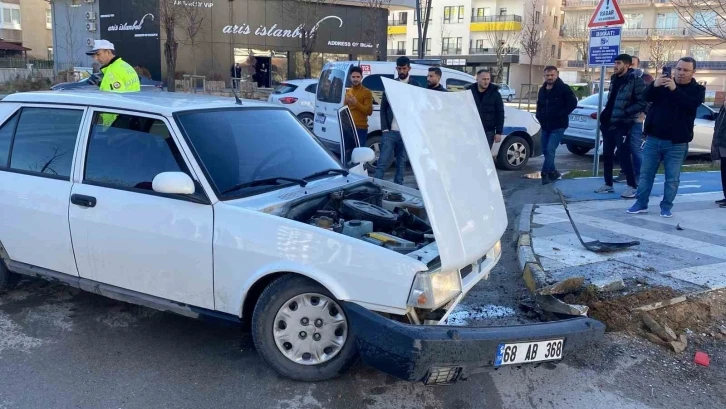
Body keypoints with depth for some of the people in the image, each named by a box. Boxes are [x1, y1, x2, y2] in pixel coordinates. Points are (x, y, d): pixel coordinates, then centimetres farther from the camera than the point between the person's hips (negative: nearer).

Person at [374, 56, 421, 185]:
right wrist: (384, 128, -3)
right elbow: (383, 108, 7)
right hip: (390, 132, 0)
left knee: (401, 164, 8)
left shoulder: (416, 86, 6)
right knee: (382, 163, -6)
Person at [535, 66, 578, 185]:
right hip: (545, 126, 7)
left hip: (558, 126, -7)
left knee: (550, 150, -15)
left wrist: (560, 115, -17)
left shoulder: (564, 88, -8)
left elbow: (573, 103, -12)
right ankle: (552, 172, 26)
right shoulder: (542, 90, 13)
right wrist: (539, 116, 8)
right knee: (545, 150, 11)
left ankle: (545, 173, -11)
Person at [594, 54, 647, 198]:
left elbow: (643, 103, -15)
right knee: (607, 155, 11)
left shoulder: (635, 80, -10)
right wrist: (605, 114, 15)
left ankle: (632, 186, 3)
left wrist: (625, 112, -21)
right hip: (608, 123, 8)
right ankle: (608, 184, 21)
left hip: (622, 125, -8)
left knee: (623, 156, -7)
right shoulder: (614, 79, 13)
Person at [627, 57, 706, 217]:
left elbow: (691, 104, -19)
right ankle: (641, 203, 13)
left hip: (676, 143, -2)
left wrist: (675, 90, -32)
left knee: (672, 178, 1)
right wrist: (654, 85, -27)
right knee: (646, 173, 6)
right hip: (653, 139, 2)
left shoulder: (697, 89, 2)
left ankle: (666, 206, 11)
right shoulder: (664, 83, 9)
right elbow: (648, 97, -6)